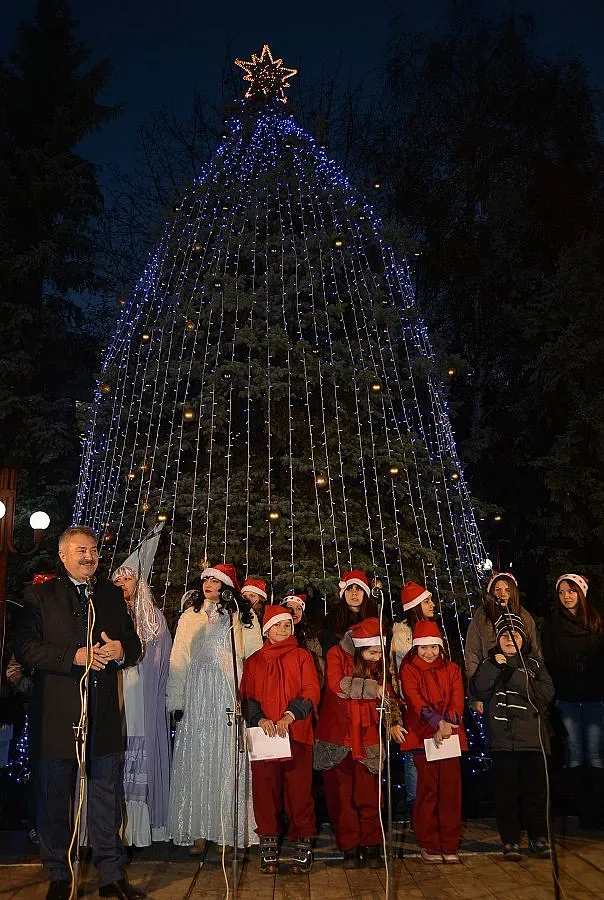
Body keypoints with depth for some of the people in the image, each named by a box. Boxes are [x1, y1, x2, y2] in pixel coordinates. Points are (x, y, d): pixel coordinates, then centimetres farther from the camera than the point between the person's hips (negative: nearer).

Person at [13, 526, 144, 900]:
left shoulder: (113, 595, 13)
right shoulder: (40, 595, 1)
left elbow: (134, 645, 14)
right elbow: (25, 647, -9)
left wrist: (121, 651, -9)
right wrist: (73, 657, -19)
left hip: (105, 715, 3)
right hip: (56, 715, -3)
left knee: (107, 798, 9)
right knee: (54, 798, 9)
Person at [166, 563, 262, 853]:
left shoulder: (243, 618, 7)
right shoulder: (189, 617, 14)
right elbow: (179, 661, 11)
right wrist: (176, 702, 5)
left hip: (232, 696, -2)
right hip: (197, 697, 2)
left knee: (229, 761, -2)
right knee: (196, 761, 1)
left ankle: (230, 829, 5)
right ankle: (198, 831, 8)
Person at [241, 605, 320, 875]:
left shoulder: (302, 657, 10)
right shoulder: (253, 661, 15)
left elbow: (311, 691, 0)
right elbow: (247, 697, 9)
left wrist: (290, 715, -14)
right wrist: (259, 718, -10)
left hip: (297, 733, -1)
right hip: (263, 733, 1)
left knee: (299, 788, -3)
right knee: (265, 789, 0)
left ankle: (302, 844, 9)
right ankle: (268, 847, 11)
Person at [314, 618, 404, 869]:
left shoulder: (378, 663, 8)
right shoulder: (337, 655, -6)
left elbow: (388, 696, 7)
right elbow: (337, 684, -22)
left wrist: (394, 721, -9)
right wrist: (372, 688, -21)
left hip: (366, 739, 2)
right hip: (337, 737, -2)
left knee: (368, 796, 0)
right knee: (341, 796, 3)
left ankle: (371, 847, 12)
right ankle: (349, 848, 14)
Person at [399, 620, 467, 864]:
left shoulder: (452, 669, 15)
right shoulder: (409, 670, 5)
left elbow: (457, 700, 3)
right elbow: (414, 700, -10)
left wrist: (448, 723, -15)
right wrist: (438, 722, -23)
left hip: (450, 734, 3)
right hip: (423, 735, -2)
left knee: (451, 788, 0)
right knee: (428, 788, -3)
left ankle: (449, 845, 9)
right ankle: (428, 844, 8)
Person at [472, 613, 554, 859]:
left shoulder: (534, 664, 12)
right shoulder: (489, 664, 11)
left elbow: (546, 693, -4)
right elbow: (479, 690, -6)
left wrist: (513, 677, -12)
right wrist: (493, 665, -18)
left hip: (533, 738, 1)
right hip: (503, 739, -1)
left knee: (535, 790, 3)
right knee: (506, 791, 0)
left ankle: (539, 838, 16)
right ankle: (510, 841, 9)